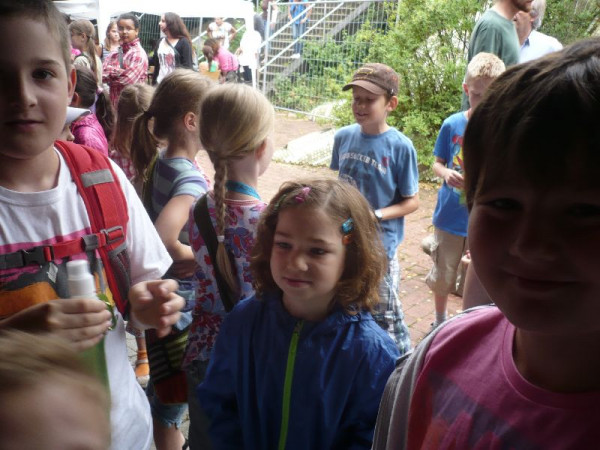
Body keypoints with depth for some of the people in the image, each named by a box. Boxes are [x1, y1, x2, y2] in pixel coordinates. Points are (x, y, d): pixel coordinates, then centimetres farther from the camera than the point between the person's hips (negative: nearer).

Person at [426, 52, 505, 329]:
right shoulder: (452, 125, -5)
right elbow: (437, 163, 4)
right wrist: (446, 174, -18)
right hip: (450, 216, 1)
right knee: (442, 276, 16)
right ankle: (440, 321, 42)